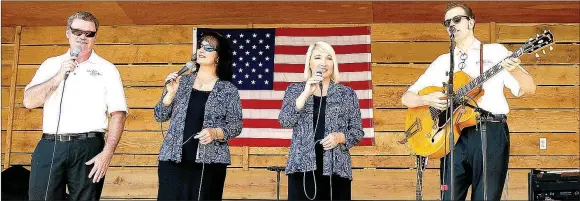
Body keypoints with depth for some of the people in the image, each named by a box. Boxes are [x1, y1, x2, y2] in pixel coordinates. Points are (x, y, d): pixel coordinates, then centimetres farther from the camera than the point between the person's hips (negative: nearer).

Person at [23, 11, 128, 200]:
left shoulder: (107, 69, 4)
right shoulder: (51, 64, 13)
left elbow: (118, 113, -2)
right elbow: (29, 101, 4)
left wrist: (107, 152, -11)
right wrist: (59, 76, -8)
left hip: (89, 147, -2)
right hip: (50, 146, 2)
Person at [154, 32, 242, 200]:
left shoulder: (228, 90, 1)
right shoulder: (182, 82, 8)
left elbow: (236, 125, 0)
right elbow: (160, 117, 9)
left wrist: (215, 133, -17)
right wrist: (171, 93, -6)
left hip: (209, 163, -2)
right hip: (173, 159, 2)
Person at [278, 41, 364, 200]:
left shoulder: (347, 94, 7)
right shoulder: (295, 90, 8)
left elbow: (358, 131, 7)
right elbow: (285, 121, -6)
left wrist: (340, 137, -13)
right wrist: (306, 93, -14)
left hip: (336, 168, 0)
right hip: (302, 167, 0)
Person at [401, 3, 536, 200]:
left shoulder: (495, 52, 10)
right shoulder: (442, 62, 17)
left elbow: (528, 89, 2)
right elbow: (407, 98, 14)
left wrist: (514, 70, -19)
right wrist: (428, 99, -7)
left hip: (491, 132, -2)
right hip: (454, 135, 3)